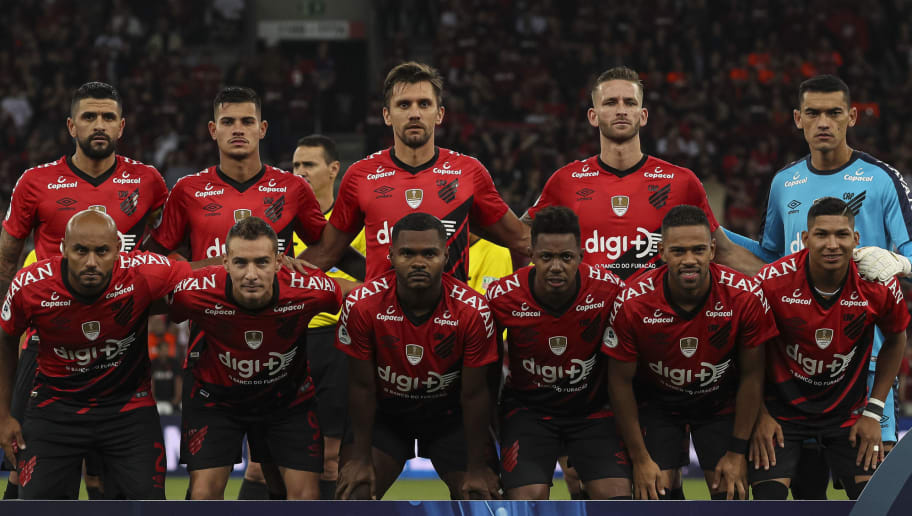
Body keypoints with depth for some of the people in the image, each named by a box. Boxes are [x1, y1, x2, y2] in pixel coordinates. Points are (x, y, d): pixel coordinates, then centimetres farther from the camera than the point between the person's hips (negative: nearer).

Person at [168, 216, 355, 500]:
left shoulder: (309, 291, -30)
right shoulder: (197, 292, -30)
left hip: (288, 396, 1)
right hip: (216, 397, -1)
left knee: (305, 494, -4)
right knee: (204, 493, -10)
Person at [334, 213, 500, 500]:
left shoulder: (472, 311, -22)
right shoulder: (362, 305, -22)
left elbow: (474, 394, -14)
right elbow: (362, 387, -13)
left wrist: (477, 468, -11)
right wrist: (360, 459, -12)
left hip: (449, 416, 0)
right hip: (384, 414, 0)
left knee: (481, 498, -8)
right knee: (353, 494, -16)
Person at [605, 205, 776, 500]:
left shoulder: (745, 297, -24)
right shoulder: (633, 303, -25)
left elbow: (751, 376, -11)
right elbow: (620, 381, -13)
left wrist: (737, 451, -9)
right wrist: (639, 458, -12)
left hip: (721, 403, 1)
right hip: (657, 402, -1)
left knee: (731, 494, -7)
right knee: (653, 495, -11)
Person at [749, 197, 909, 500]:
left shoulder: (880, 286, -15)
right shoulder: (773, 282, -20)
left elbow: (895, 339, 5)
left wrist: (873, 412, 3)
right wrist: (759, 414, -6)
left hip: (848, 411, 2)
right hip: (781, 409, -2)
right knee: (768, 499, -13)